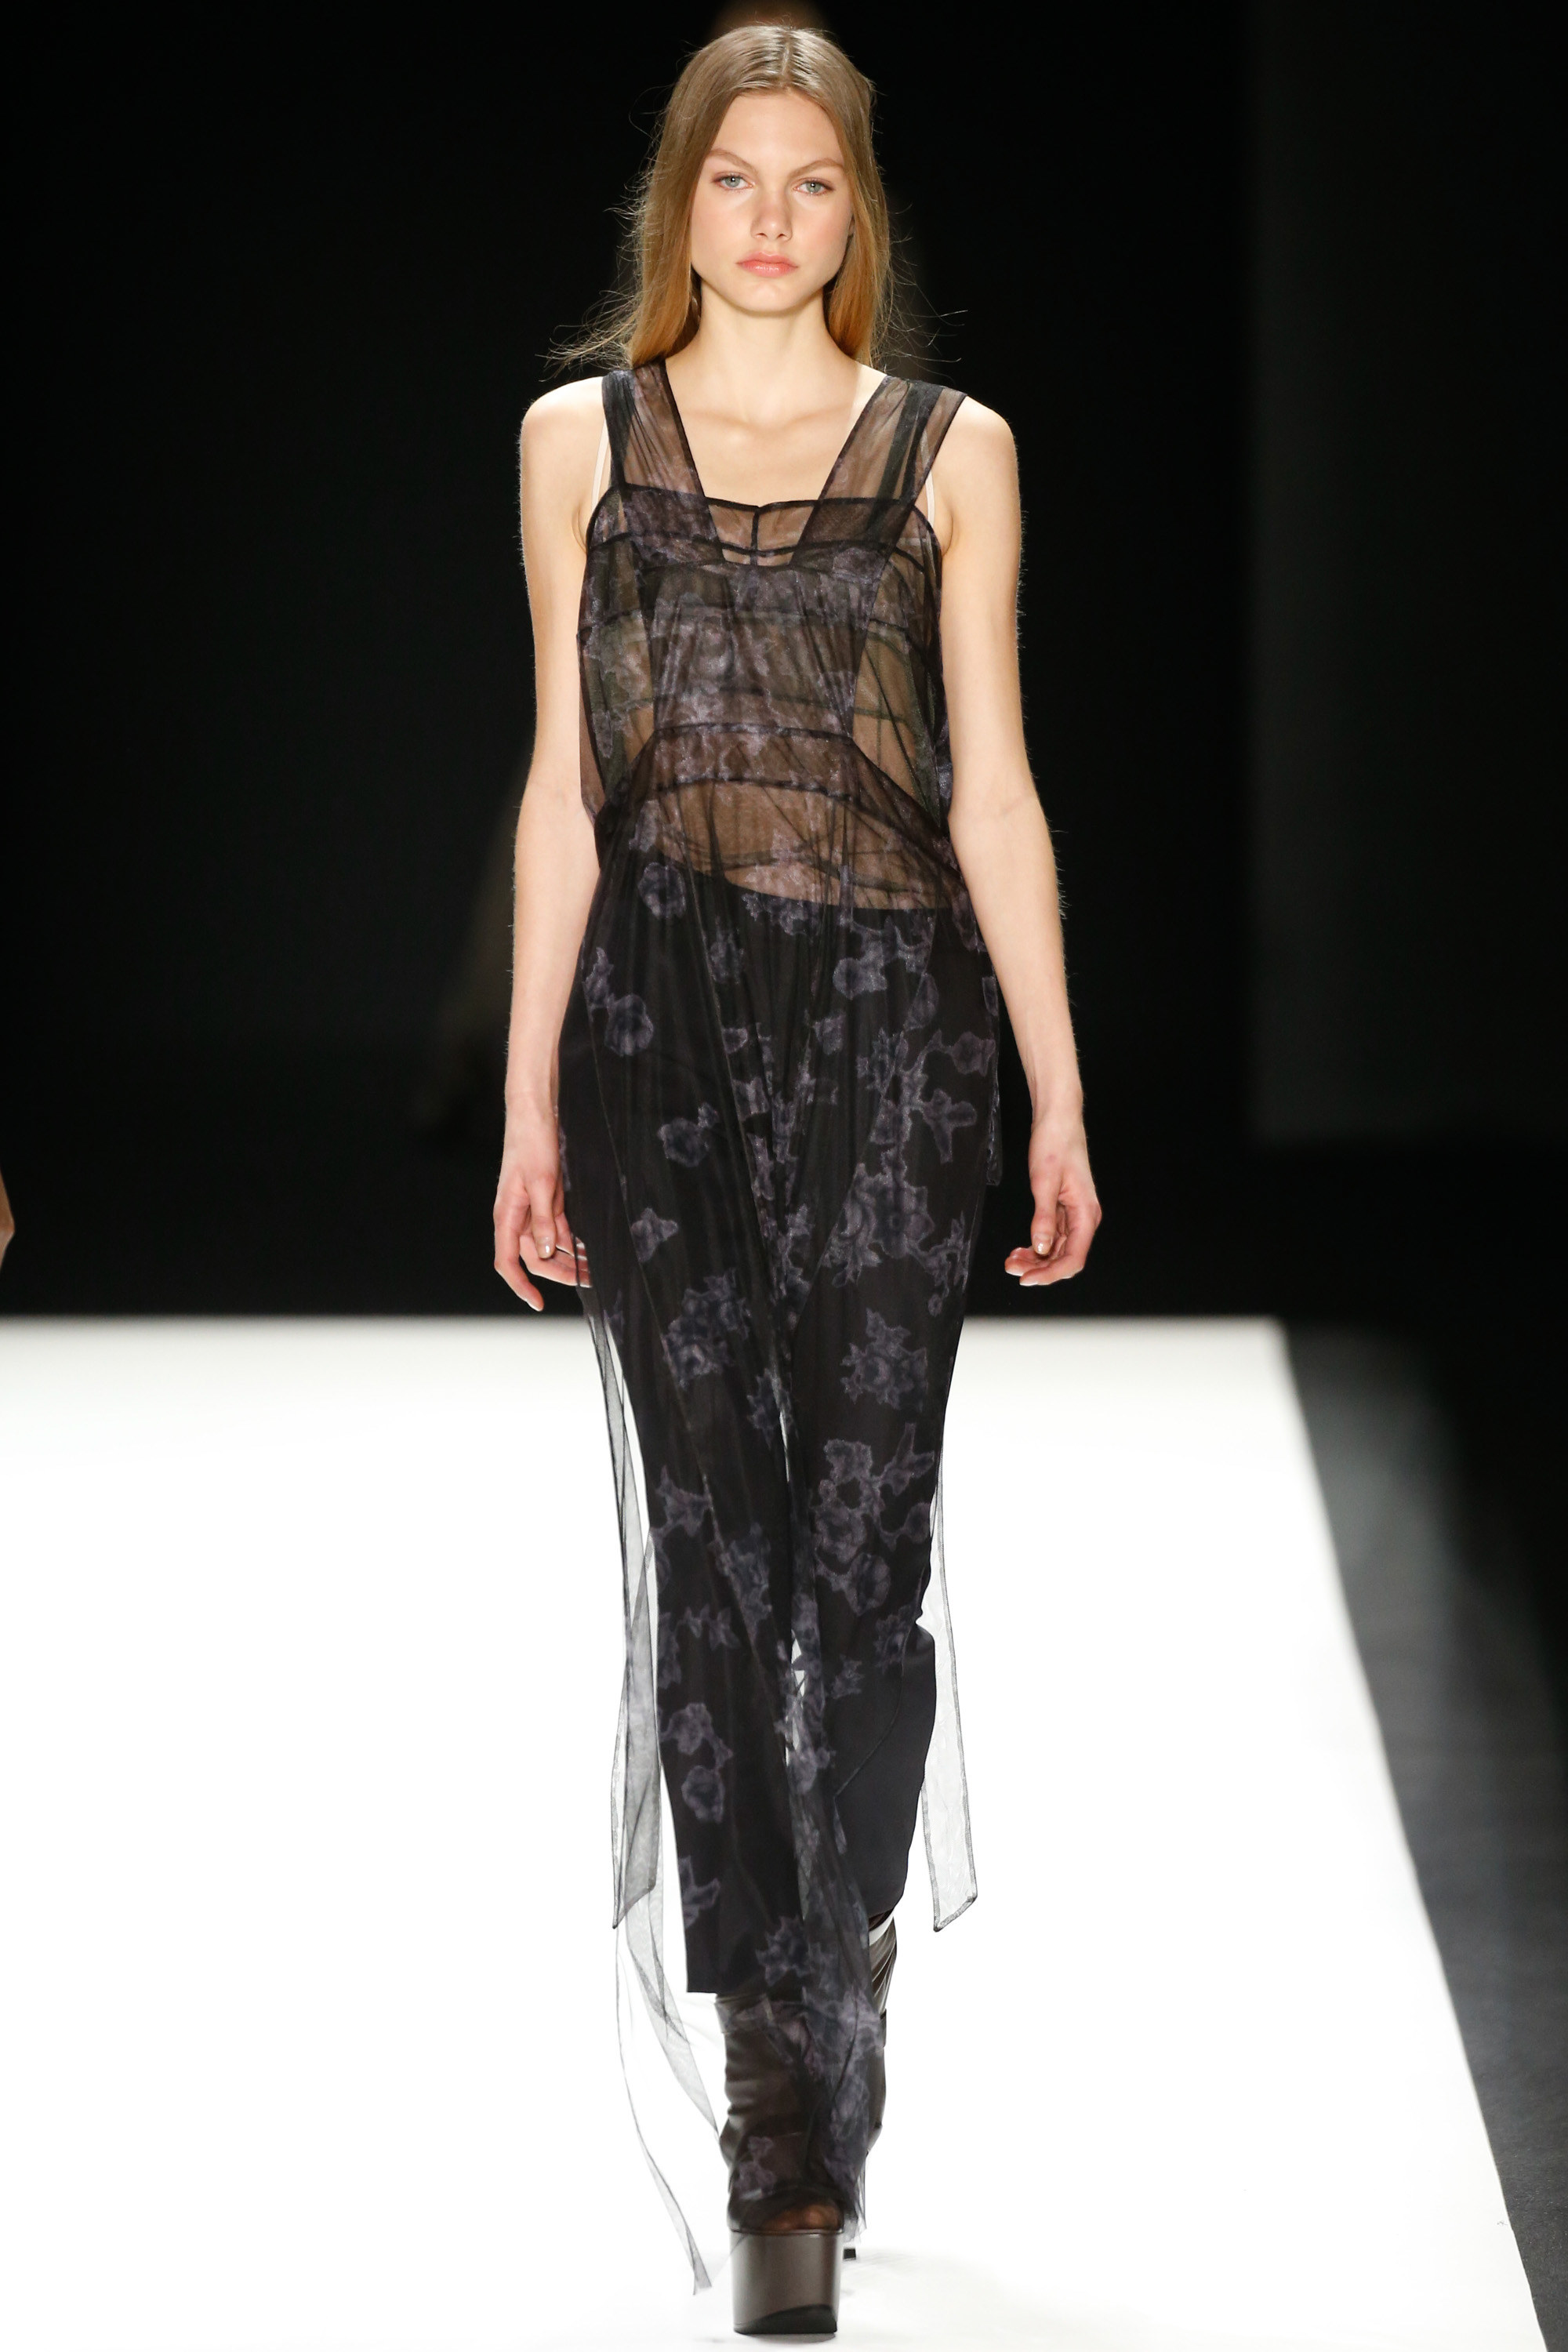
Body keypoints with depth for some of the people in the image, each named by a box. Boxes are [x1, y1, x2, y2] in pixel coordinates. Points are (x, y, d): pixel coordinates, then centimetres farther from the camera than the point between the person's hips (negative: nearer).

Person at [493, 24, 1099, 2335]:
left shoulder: (953, 452, 7)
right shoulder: (583, 441, 9)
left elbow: (993, 785, 6)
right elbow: (565, 786, 9)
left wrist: (1058, 1099, 2)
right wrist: (530, 1100, 5)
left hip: (892, 1016, 0)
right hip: (662, 1017, 1)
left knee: (861, 1557, -4)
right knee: (710, 1557, -2)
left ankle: (846, 1963, 20)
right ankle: (781, 2125, 3)